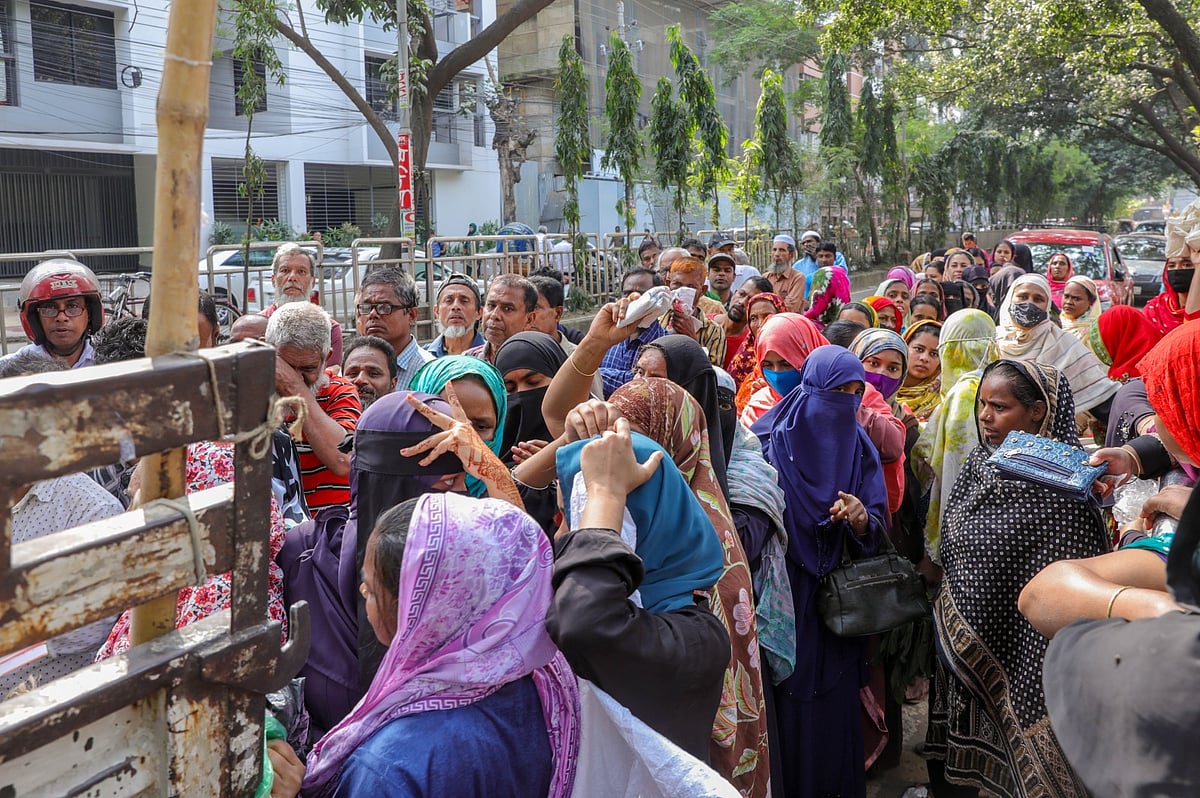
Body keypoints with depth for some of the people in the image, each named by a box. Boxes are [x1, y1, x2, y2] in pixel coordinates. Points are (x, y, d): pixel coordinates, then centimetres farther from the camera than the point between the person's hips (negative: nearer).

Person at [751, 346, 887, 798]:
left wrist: (861, 518, -20)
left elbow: (876, 530, 1)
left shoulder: (858, 448, 4)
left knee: (835, 704, 10)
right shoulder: (772, 441, -9)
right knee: (788, 703, 3)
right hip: (783, 596, -4)